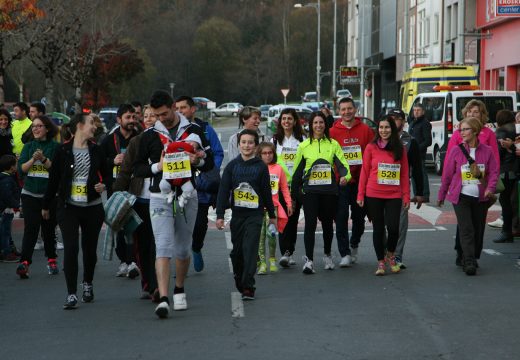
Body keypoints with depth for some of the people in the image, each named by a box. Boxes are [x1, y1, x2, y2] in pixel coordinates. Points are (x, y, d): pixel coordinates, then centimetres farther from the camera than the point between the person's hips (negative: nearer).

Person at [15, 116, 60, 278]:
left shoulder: (55, 147, -1)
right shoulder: (28, 147, 8)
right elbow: (21, 169, -2)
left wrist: (44, 159, -22)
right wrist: (33, 159, -17)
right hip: (30, 194, 1)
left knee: (49, 229, 9)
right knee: (30, 228, -11)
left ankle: (51, 261, 25)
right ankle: (24, 263, -19)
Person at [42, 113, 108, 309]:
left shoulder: (96, 150, 6)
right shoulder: (63, 150, -3)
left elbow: (106, 174, 17)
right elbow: (54, 178, 3)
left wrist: (103, 185, -6)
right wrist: (46, 205, 8)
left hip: (93, 206, 3)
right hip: (69, 207, -3)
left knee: (90, 248, 11)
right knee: (70, 248, -11)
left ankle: (88, 284, 34)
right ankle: (71, 293, -8)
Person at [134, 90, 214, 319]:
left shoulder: (193, 131, 6)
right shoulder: (150, 135, 4)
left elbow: (210, 164, 9)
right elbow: (137, 168, 7)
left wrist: (198, 161, -14)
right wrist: (157, 166, -12)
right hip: (160, 198, -1)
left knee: (182, 250, 12)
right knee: (163, 248, -13)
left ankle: (179, 290, 33)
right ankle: (163, 299, -19)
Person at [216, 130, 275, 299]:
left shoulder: (261, 166, 0)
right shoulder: (232, 166, 4)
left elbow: (266, 191, 6)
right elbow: (223, 191, 2)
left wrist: (271, 214, 12)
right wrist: (220, 215, -3)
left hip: (255, 214, -2)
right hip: (237, 214, 2)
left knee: (250, 249, -10)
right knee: (237, 250, 10)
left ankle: (248, 287, -11)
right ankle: (239, 282, 29)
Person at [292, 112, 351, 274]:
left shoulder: (333, 144, 6)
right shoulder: (304, 146, 6)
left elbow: (342, 163, -4)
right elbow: (297, 171, 10)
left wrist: (345, 175, -26)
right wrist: (294, 194, 9)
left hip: (329, 190, 1)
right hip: (310, 191, -1)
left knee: (328, 224, 11)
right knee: (310, 224, -10)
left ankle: (327, 255, 31)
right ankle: (309, 260, -11)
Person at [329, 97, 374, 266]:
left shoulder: (365, 130, 3)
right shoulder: (333, 132, 0)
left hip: (360, 181, 1)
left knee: (359, 216, 12)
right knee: (341, 218, -6)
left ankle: (354, 245, 36)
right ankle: (345, 254, -3)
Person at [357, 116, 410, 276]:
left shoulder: (400, 149, 6)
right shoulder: (371, 148, 2)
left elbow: (404, 174, 7)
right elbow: (364, 172, 4)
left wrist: (406, 196, 3)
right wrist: (360, 195, 0)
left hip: (394, 195, 0)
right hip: (374, 195, 0)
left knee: (393, 227, -11)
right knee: (378, 228, 5)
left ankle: (390, 256, 16)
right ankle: (381, 262, 18)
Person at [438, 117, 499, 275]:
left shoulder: (486, 151, 0)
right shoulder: (456, 151, -2)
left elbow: (494, 171, 1)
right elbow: (447, 174, 4)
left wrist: (490, 188, -17)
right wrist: (441, 195, 10)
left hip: (481, 197, 2)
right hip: (461, 197, -2)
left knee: (478, 230, 8)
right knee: (466, 229, -12)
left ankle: (472, 259, 25)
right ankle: (469, 263, -15)